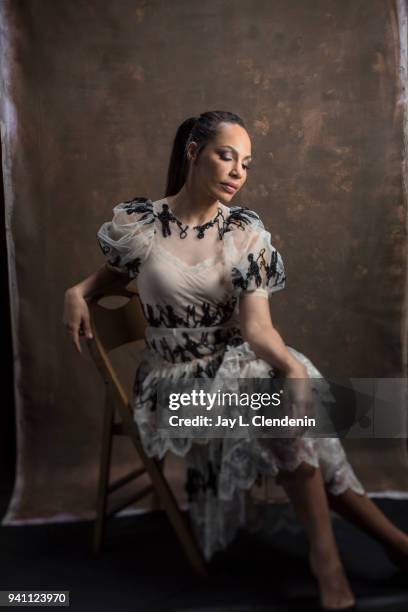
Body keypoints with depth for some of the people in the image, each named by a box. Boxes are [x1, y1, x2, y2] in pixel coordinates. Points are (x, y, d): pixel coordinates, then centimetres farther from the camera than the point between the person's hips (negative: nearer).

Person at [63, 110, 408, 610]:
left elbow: (256, 326, -14)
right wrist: (77, 292, -5)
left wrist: (292, 365, -33)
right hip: (174, 378, -2)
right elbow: (115, 271, 15)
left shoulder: (247, 233, -6)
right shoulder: (135, 222, -8)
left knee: (292, 390, -28)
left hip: (240, 361, 3)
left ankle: (325, 554, -11)